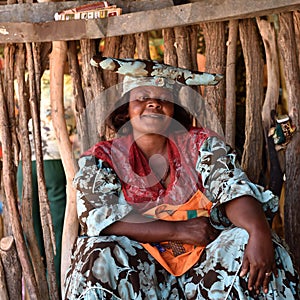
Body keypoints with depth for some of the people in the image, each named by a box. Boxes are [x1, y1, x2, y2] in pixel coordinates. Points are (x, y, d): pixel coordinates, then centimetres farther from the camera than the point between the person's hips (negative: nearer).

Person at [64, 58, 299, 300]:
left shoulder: (201, 144, 8)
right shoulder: (100, 159, 4)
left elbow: (235, 189, -6)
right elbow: (100, 220, -10)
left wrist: (259, 232, -28)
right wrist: (179, 230, -17)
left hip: (203, 266, 2)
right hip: (137, 269, -2)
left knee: (246, 242, -24)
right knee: (99, 255, -31)